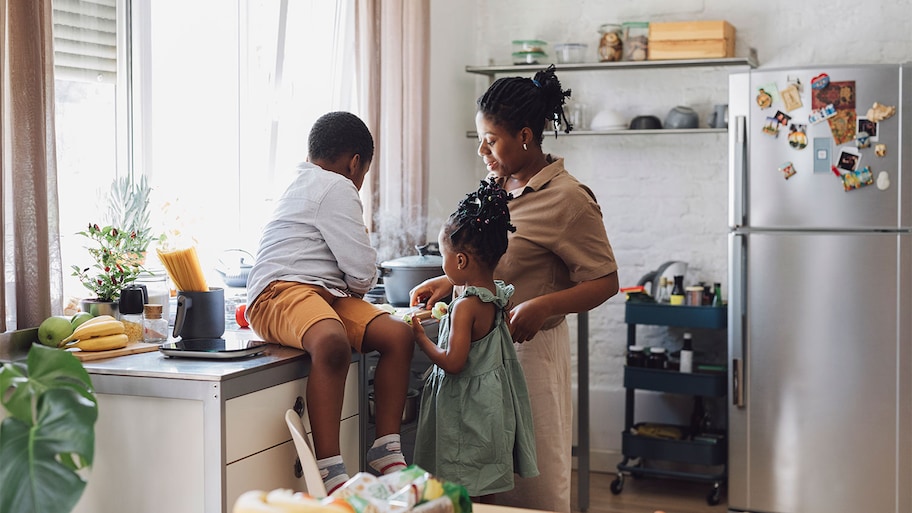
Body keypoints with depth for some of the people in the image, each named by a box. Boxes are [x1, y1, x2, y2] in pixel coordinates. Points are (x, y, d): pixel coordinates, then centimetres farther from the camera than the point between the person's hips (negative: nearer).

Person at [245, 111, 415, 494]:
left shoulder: (303, 184, 29)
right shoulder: (337, 187, -4)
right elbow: (363, 271, -9)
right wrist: (357, 288, 13)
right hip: (282, 293, -10)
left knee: (398, 335, -6)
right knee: (333, 342, -39)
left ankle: (386, 449, -2)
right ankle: (330, 474, -43)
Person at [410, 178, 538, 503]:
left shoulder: (465, 306, -22)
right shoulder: (497, 296, 3)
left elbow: (453, 363, -23)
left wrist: (421, 338, -11)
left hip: (467, 409, -9)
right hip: (493, 401, 9)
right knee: (484, 495, 18)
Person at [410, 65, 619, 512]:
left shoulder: (567, 199, -13)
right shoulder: (495, 185, 9)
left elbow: (605, 282, -13)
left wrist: (543, 306, -26)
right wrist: (452, 282, 6)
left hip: (530, 346, -7)